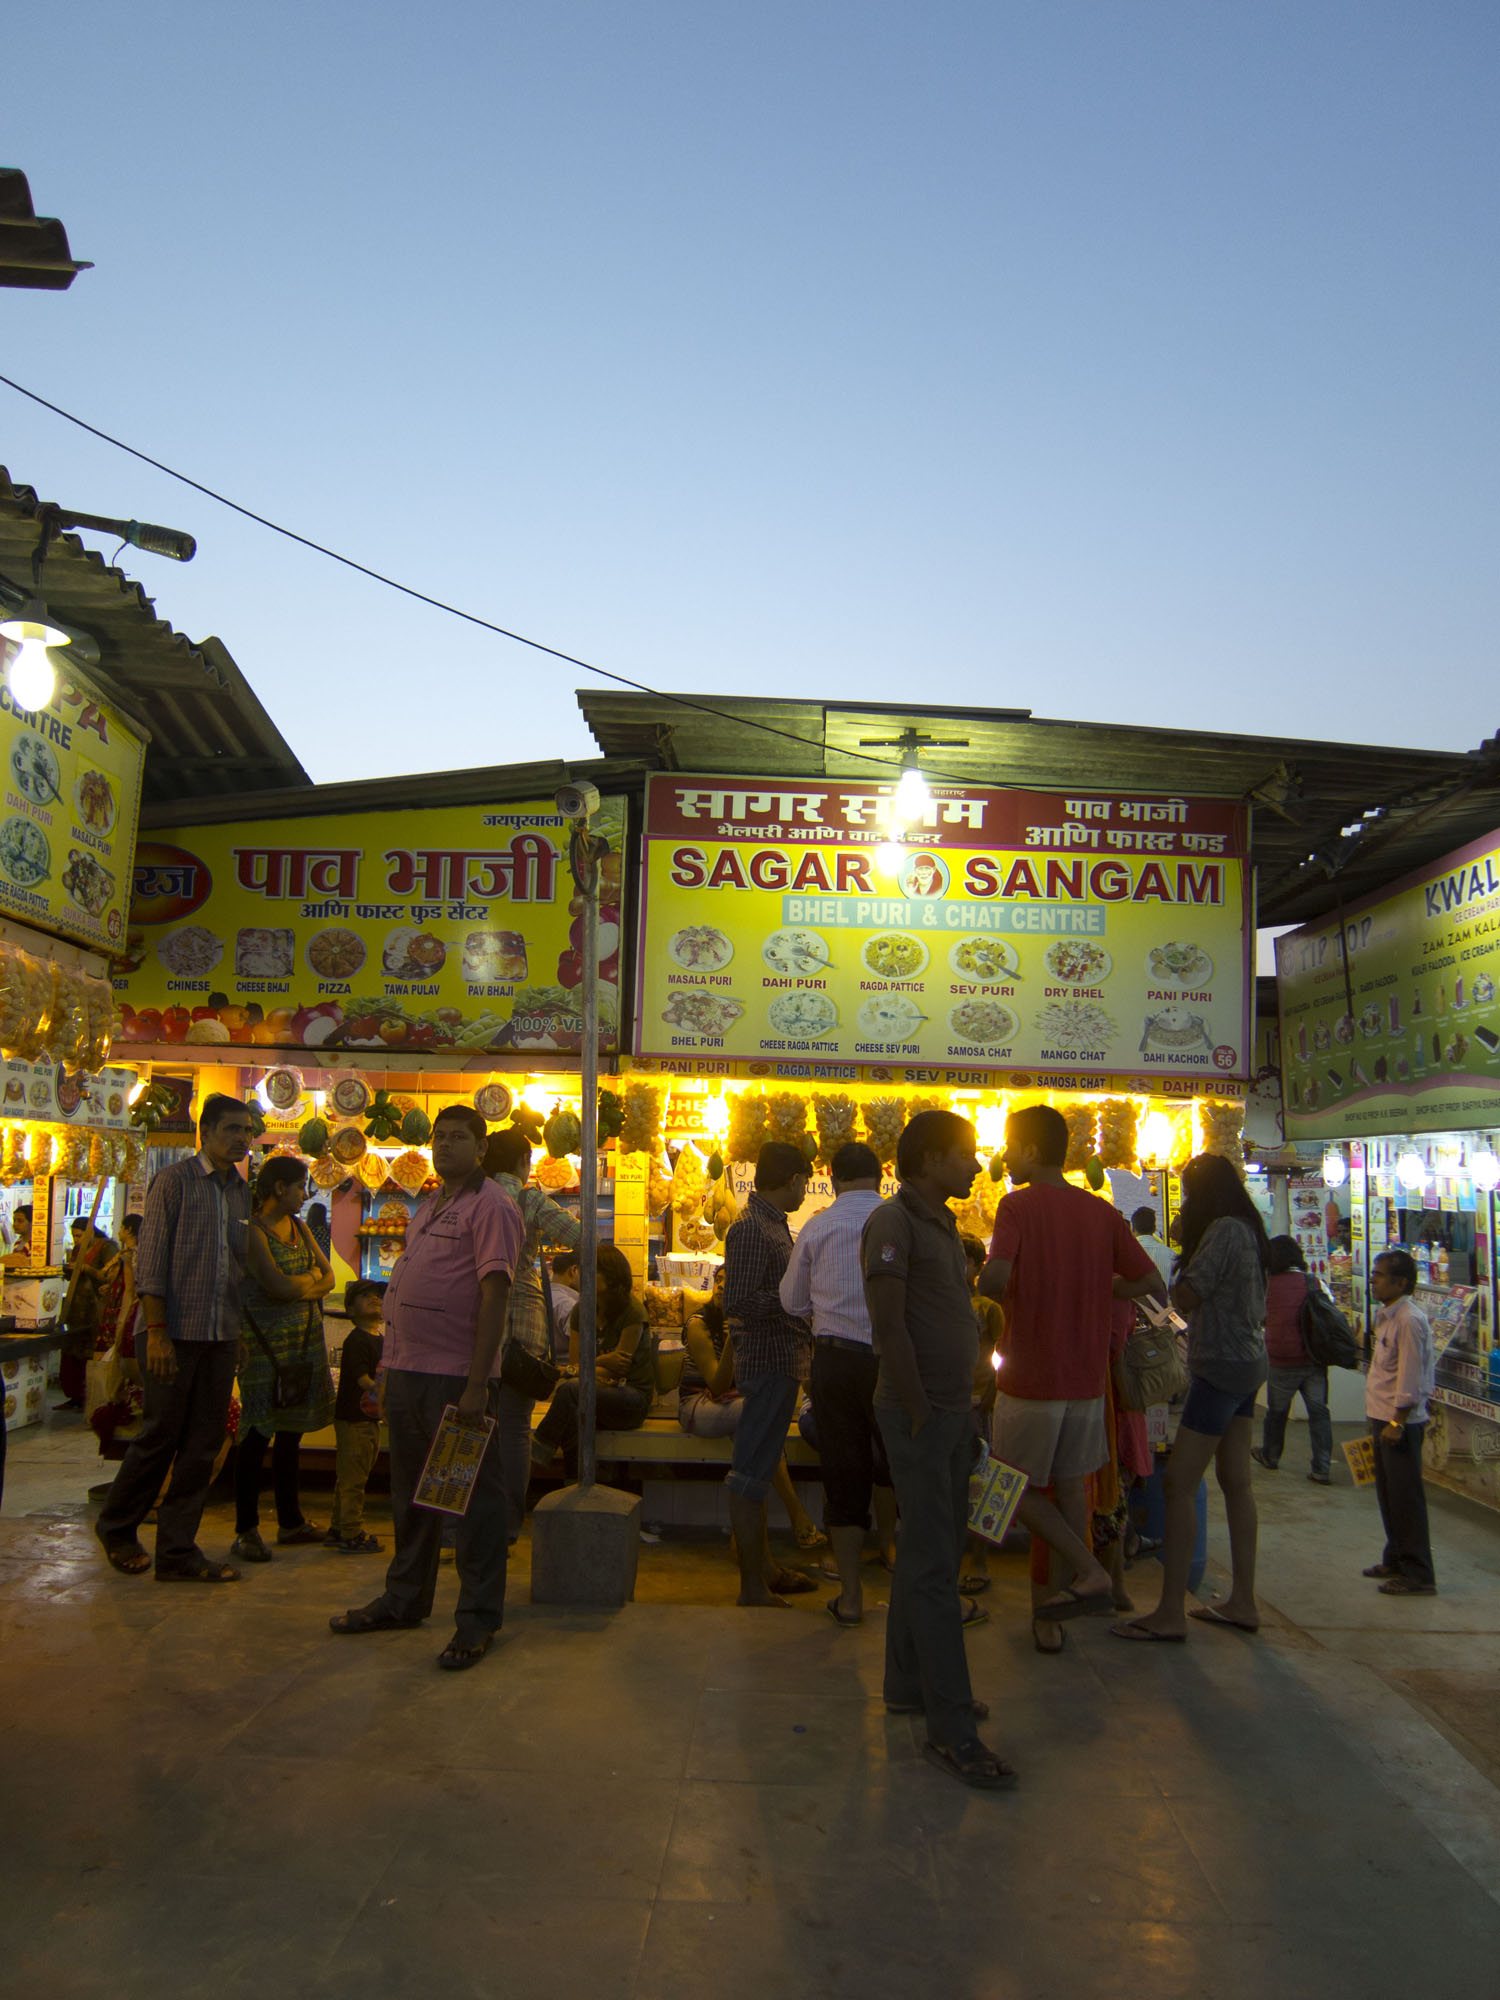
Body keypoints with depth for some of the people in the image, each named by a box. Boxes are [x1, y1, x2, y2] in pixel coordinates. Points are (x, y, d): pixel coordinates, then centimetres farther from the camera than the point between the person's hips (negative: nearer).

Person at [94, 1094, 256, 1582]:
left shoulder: (242, 1192, 12)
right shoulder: (173, 1181, -5)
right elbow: (150, 1261, -10)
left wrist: (240, 1331, 13)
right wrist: (157, 1331, -15)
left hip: (222, 1338, 6)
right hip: (175, 1333, -6)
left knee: (204, 1442, 6)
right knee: (159, 1436, 3)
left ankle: (177, 1551, 15)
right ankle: (117, 1526, 27)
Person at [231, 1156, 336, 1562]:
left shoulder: (299, 1227, 14)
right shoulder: (253, 1229, -10)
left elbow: (328, 1277, 10)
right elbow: (276, 1286, -19)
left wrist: (297, 1286, -8)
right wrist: (310, 1278, -1)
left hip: (304, 1338, 7)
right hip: (265, 1341, -7)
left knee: (291, 1430, 12)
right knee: (258, 1433, -3)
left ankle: (290, 1521, 21)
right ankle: (246, 1530, 6)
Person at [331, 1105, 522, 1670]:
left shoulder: (491, 1206, -11)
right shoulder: (429, 1208, 18)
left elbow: (494, 1294, -18)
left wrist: (476, 1385, -23)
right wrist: (392, 1370, 20)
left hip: (457, 1378, -9)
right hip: (408, 1370, 9)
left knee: (472, 1497, 2)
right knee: (409, 1492, 19)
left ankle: (477, 1619, 12)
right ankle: (404, 1599, 33)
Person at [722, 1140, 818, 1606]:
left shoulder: (771, 1223, 16)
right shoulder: (751, 1228, -16)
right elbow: (738, 1303, -23)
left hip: (779, 1361, 11)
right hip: (768, 1362, -11)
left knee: (758, 1468, 17)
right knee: (751, 1473, -4)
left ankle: (764, 1566, 28)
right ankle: (753, 1586, 2)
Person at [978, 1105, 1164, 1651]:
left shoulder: (1019, 1204, -13)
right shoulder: (1103, 1213, 3)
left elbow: (993, 1278, -27)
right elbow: (1153, 1285, 4)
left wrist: (1008, 1292, -5)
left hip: (1032, 1376, -5)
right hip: (1088, 1376, 6)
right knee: (1070, 1485, 15)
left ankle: (1088, 1569, -2)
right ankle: (1051, 1615, 22)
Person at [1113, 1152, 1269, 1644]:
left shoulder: (1223, 1230, -17)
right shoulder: (1247, 1230, 12)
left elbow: (1185, 1297, -19)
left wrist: (1179, 1274, -1)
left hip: (1222, 1367, -10)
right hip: (1247, 1363, 10)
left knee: (1179, 1484, -9)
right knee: (1236, 1481, 13)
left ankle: (1170, 1613, -7)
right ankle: (1242, 1602, 20)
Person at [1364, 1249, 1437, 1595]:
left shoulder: (1409, 1320, -18)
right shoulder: (1389, 1317, 13)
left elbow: (1409, 1378, -21)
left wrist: (1396, 1423, -20)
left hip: (1401, 1422, -10)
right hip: (1384, 1418, 10)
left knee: (1405, 1497, -3)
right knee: (1388, 1493, 18)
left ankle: (1418, 1575, 6)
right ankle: (1396, 1560, 31)